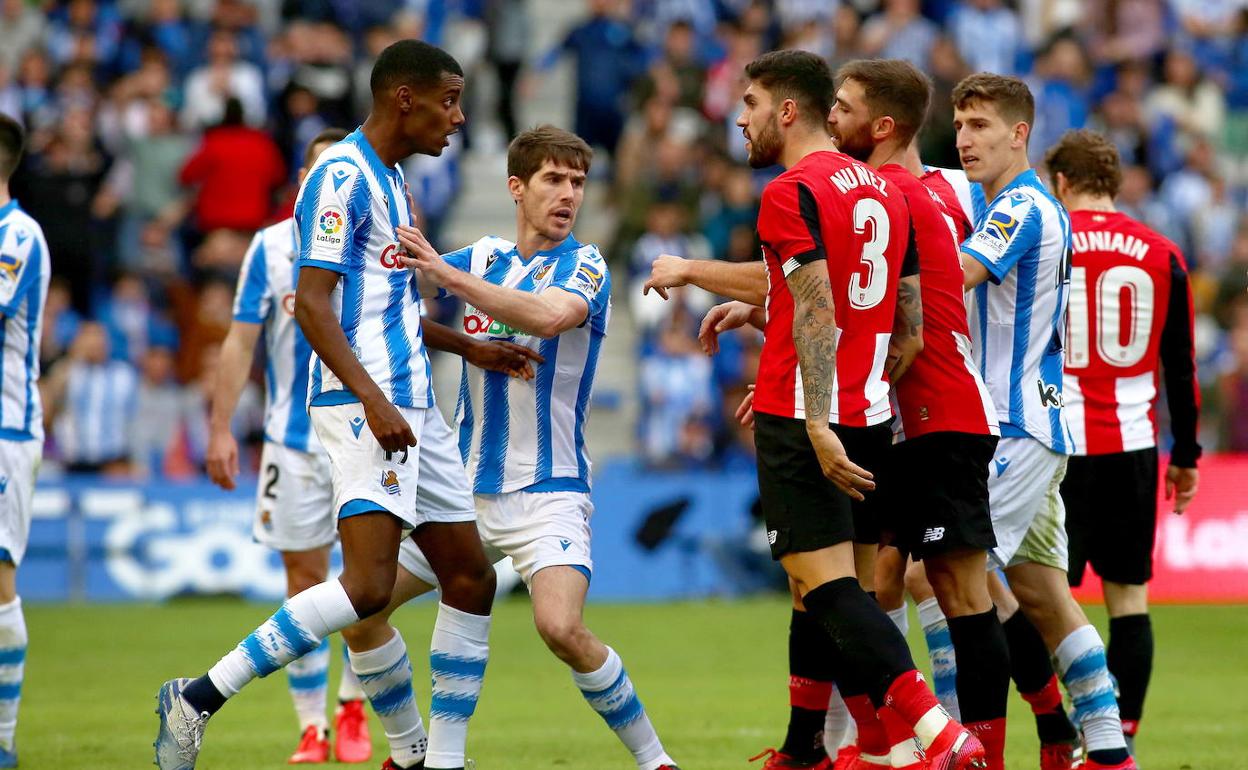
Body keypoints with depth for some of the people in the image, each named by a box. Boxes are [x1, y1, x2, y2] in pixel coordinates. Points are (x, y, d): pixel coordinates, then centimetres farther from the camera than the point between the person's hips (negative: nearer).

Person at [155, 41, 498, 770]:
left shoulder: (391, 181, 18)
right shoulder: (343, 176, -11)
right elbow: (311, 303, -19)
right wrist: (373, 399, -26)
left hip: (410, 404, 10)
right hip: (364, 405, -10)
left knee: (471, 577, 8)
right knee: (369, 587, -20)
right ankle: (200, 698, -14)